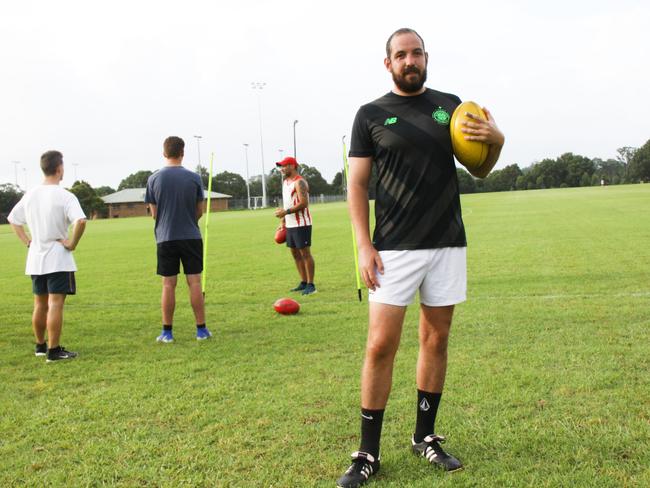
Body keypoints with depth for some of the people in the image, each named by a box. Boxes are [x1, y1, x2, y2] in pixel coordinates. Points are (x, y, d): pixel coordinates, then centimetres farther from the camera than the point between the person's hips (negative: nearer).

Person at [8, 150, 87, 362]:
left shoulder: (30, 195, 7)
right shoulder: (64, 196, -14)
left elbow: (12, 219, 17)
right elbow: (80, 221, -28)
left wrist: (27, 241, 15)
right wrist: (72, 243, -15)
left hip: (35, 259, 7)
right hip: (58, 258, -7)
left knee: (40, 304, 17)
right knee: (55, 304, -4)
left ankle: (40, 346, 29)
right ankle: (53, 351, -2)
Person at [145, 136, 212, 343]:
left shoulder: (154, 179, 0)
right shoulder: (194, 178, -2)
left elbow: (154, 213, 4)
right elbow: (199, 211, 4)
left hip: (165, 238, 1)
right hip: (191, 236, 0)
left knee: (168, 285, 5)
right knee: (194, 282, 4)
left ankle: (167, 332, 10)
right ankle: (201, 329, 8)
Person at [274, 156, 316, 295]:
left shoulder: (299, 182, -13)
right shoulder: (285, 182, 16)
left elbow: (304, 203, -22)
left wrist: (285, 212, -22)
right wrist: (282, 221, 16)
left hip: (301, 224, -9)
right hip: (290, 225, 9)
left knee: (305, 253, -5)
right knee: (295, 253, 12)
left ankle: (311, 285, 0)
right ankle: (303, 282, 21)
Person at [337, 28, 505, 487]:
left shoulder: (450, 104, 11)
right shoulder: (371, 115, 2)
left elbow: (479, 170, 16)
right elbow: (357, 185, 1)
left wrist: (496, 142, -6)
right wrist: (365, 245, -9)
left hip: (448, 244, 4)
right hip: (394, 249, -3)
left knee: (436, 340, 10)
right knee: (381, 346, -7)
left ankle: (425, 437, 26)